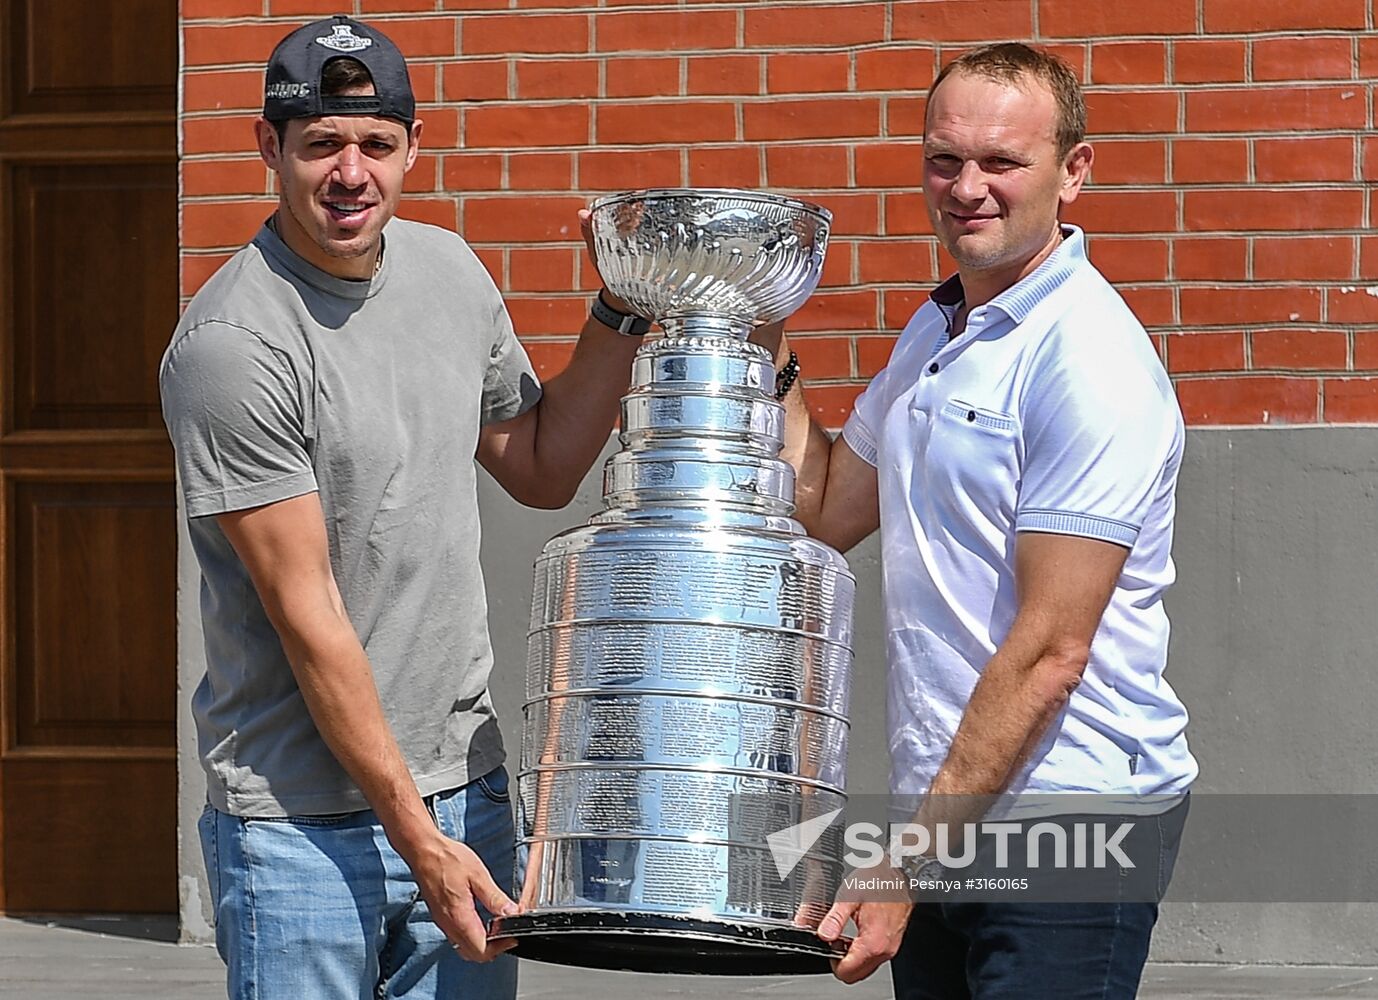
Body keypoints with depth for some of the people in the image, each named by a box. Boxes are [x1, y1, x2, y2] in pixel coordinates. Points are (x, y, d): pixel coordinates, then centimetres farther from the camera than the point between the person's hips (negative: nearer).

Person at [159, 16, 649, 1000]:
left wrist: (623, 316, 5)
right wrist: (416, 836, -17)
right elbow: (308, 619, -17)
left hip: (465, 785, 6)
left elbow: (544, 470, 20)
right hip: (300, 818, -6)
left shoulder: (449, 272, 6)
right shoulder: (231, 345, -16)